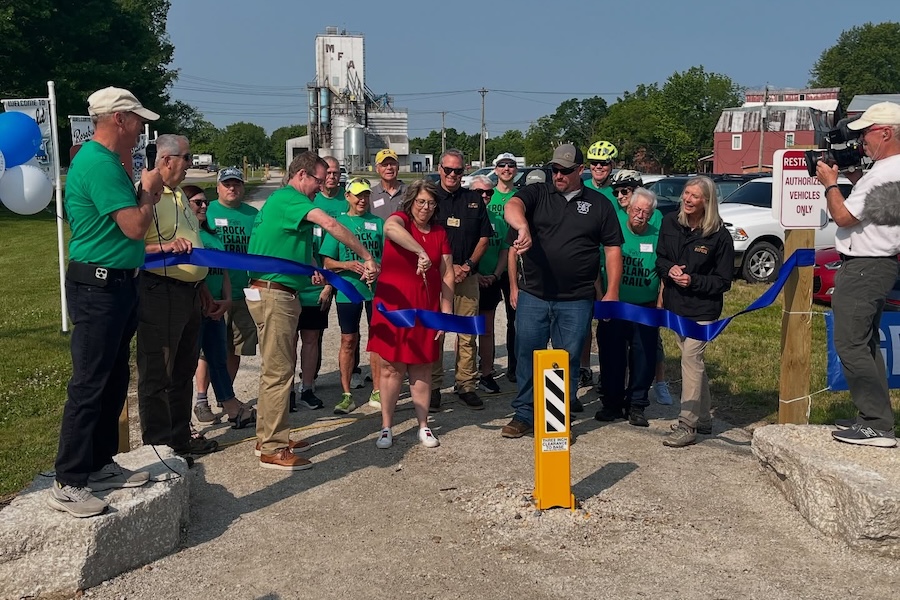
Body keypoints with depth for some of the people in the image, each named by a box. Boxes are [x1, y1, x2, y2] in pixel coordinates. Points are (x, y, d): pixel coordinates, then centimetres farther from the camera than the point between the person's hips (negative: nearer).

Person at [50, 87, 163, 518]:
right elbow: (134, 227, -21)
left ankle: (99, 465, 27)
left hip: (117, 285, 11)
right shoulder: (99, 163, -18)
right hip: (98, 286, -11)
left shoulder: (106, 161, 15)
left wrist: (147, 195, 7)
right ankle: (67, 484, 2)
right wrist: (148, 191, -5)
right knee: (89, 384, -6)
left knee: (113, 380, 16)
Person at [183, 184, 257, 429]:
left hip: (216, 309, 8)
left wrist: (226, 300, 2)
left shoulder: (212, 236, 17)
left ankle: (234, 411, 23)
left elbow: (223, 271, 16)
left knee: (218, 359, 15)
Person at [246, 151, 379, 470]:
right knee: (278, 370, -7)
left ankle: (270, 437, 24)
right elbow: (330, 224, -26)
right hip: (273, 293, -11)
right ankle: (273, 449, -2)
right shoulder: (288, 197, -12)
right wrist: (367, 257, -23)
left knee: (279, 367, 15)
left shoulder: (280, 200, 20)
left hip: (278, 292, 11)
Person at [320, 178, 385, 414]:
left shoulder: (378, 223, 9)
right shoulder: (338, 223, 5)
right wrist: (348, 265, -15)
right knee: (348, 341, 4)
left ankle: (377, 392, 15)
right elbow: (327, 262, 3)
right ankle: (347, 394, 12)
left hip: (376, 289, 1)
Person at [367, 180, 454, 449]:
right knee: (391, 367, 3)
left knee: (422, 367, 10)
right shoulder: (401, 219, -3)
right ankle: (386, 427, 13)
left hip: (426, 309, 3)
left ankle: (423, 426, 20)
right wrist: (420, 252, -39)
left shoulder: (440, 233, 9)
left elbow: (447, 274, 7)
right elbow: (390, 228, -30)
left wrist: (446, 311, -1)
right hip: (393, 306, -3)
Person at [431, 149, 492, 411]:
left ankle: (467, 385, 13)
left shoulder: (474, 200, 11)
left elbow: (484, 237, 11)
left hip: (467, 276, 2)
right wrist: (448, 267, -9)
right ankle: (433, 387, 8)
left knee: (468, 334, 4)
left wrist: (468, 265, -4)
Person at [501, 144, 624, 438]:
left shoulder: (599, 204, 8)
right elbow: (512, 206, -18)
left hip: (576, 300, 0)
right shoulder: (536, 194, 5)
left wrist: (612, 292, 0)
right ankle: (524, 414, 18)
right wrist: (523, 226, -40)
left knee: (569, 359, 7)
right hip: (532, 295, 0)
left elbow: (613, 249, 8)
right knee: (527, 355, 5)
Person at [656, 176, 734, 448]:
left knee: (691, 359, -13)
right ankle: (703, 419, 28)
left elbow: (723, 281, -8)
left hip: (702, 309, -6)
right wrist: (669, 269, -11)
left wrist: (693, 281, -21)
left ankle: (687, 425, -8)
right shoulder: (670, 223, 1)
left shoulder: (719, 235, -12)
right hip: (674, 305, 6)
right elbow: (659, 258, 11)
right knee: (693, 360, 15)